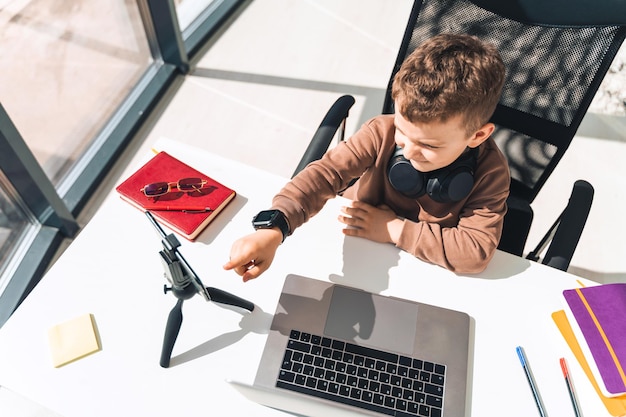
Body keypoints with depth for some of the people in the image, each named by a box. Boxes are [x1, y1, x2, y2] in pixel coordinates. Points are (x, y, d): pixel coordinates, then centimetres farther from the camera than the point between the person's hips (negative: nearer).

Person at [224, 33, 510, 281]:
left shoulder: (490, 173, -20)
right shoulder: (384, 132, -21)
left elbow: (477, 250, -26)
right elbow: (327, 172, -32)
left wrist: (395, 229, -27)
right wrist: (272, 229, -47)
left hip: (424, 272, 2)